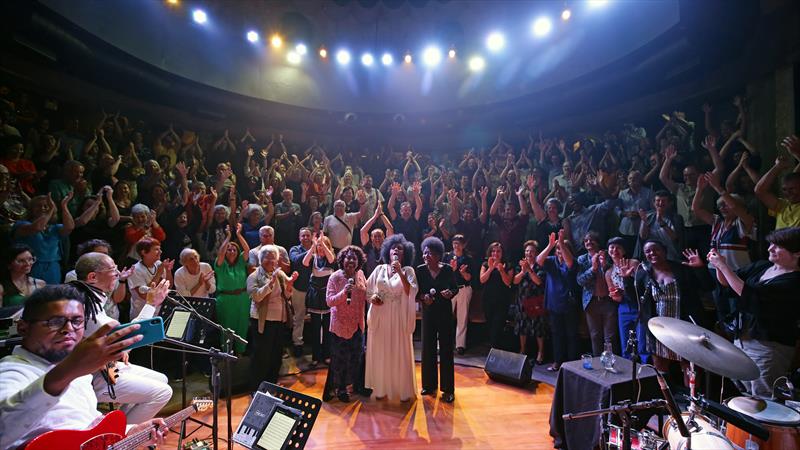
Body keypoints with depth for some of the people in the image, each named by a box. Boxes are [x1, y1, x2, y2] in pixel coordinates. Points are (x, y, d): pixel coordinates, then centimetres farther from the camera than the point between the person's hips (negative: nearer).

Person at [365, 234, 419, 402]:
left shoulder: (408, 270, -2)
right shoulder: (379, 269, 5)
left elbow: (411, 292, -16)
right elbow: (367, 289, 11)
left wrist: (400, 272, -21)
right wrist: (372, 297, -9)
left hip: (398, 318, -2)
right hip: (379, 317, 3)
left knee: (400, 353, 5)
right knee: (380, 353, 10)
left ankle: (404, 390, 20)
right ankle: (381, 388, 26)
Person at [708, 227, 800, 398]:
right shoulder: (761, 266, 6)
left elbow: (750, 295, -27)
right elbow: (726, 282, 10)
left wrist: (723, 265, -24)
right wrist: (719, 264, -9)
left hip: (768, 347, -7)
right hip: (742, 339, 7)